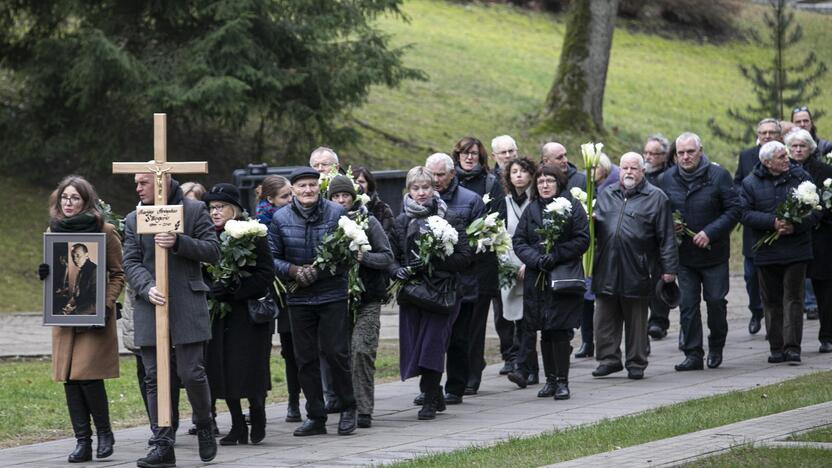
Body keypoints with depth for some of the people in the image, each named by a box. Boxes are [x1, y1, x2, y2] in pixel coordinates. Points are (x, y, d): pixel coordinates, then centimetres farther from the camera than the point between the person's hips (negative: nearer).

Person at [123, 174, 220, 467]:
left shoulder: (194, 211, 3)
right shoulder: (134, 219, 11)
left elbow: (213, 251, -2)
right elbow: (131, 263, 4)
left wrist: (179, 242, -17)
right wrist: (148, 288, -15)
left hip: (188, 305, -3)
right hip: (149, 307, 3)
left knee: (192, 373, -5)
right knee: (155, 378, 1)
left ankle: (205, 427, 20)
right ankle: (163, 444, 3)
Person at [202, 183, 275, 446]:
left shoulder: (252, 235, -7)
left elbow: (266, 275, -11)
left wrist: (233, 288, -20)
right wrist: (209, 290, -6)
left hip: (248, 313, -5)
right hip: (219, 313, 5)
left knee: (249, 369, -7)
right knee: (222, 369, 1)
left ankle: (257, 415, 17)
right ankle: (237, 426, 11)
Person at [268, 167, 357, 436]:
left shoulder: (337, 213, -4)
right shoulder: (281, 219, 1)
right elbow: (273, 257, 3)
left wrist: (319, 270, -16)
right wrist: (293, 271, -15)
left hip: (333, 295, -3)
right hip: (298, 297, 3)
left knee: (336, 352, -5)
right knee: (305, 358, 5)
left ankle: (348, 408, 13)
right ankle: (315, 417, 13)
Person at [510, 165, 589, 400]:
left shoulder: (572, 206, 0)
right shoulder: (531, 210, 12)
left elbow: (582, 240, -7)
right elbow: (518, 241, 7)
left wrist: (555, 256, -15)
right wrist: (536, 259, -11)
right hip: (537, 278, 4)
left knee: (561, 331, -8)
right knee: (545, 332, 6)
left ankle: (562, 381, -3)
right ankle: (550, 379, 13)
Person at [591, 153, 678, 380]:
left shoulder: (656, 198, 3)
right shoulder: (606, 195, 16)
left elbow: (666, 237, -1)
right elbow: (595, 228, 24)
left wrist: (669, 268, -5)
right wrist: (591, 220, 0)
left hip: (637, 272, -4)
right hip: (606, 269, 4)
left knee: (636, 321, 4)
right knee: (605, 319, 4)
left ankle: (636, 364, 12)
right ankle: (609, 359, 13)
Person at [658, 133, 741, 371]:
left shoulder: (718, 176, -8)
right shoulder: (667, 179, 3)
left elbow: (734, 210, -9)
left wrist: (710, 232, -17)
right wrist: (669, 226, -7)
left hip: (713, 252, -3)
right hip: (684, 254, 3)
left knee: (716, 300, 2)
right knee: (687, 305, 1)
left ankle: (716, 347, 23)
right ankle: (693, 354, 6)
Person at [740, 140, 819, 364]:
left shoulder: (801, 177, 2)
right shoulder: (751, 183, 1)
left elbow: (815, 211, 1)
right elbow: (745, 214, -7)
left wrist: (796, 226, -15)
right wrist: (772, 222, -19)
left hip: (796, 251, -1)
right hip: (766, 251, 1)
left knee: (793, 298, -5)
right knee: (772, 301, 6)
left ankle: (793, 347, -6)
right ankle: (777, 348, 13)